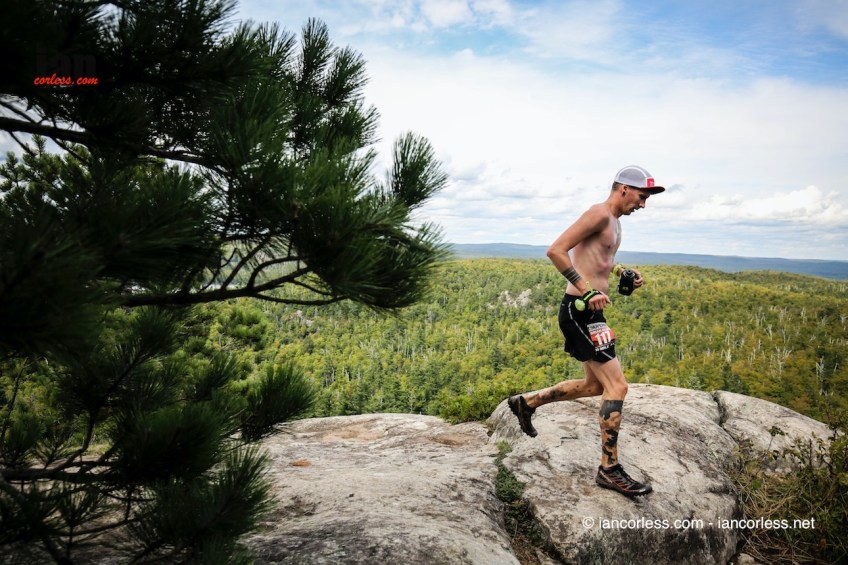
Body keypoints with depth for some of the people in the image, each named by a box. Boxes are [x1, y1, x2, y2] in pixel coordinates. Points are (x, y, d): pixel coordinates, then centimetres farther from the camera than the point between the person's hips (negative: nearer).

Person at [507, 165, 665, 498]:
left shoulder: (613, 222, 18)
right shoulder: (599, 214, -12)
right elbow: (555, 251, -21)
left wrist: (623, 272, 15)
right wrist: (587, 291, -25)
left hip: (589, 313, 11)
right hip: (578, 311, -11)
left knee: (596, 386, 18)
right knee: (617, 385, -10)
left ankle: (526, 402, 30)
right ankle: (609, 469, -1)